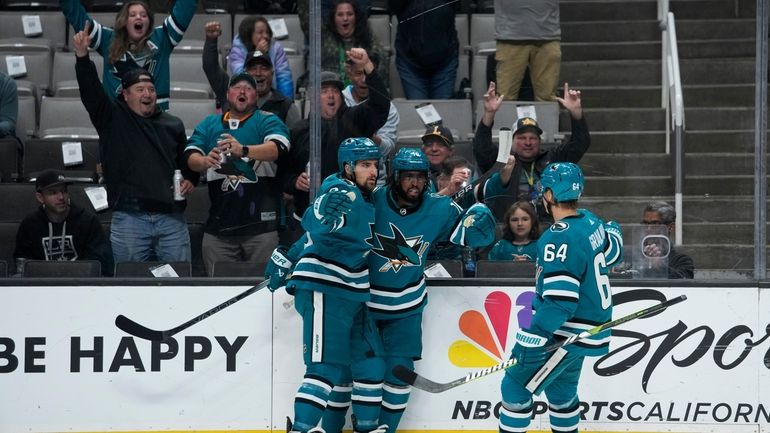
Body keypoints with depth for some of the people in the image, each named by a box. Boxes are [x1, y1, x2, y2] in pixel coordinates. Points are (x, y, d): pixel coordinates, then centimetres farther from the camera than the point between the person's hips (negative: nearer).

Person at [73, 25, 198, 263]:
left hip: (171, 216, 3)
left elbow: (188, 160, 27)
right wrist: (82, 56, -23)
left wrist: (191, 179, 6)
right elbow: (91, 91, -9)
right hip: (129, 217, -3)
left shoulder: (173, 124, 16)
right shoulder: (112, 117, 6)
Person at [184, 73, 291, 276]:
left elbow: (277, 148, -15)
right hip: (219, 223, 3)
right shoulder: (209, 124, 16)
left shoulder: (267, 121, 6)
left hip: (261, 223, -3)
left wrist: (243, 150, -33)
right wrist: (205, 161, -21)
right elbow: (190, 156, 4)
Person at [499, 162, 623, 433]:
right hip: (585, 329, 9)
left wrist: (530, 340, -30)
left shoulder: (559, 239, -26)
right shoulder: (590, 222, 1)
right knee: (560, 388, 23)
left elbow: (560, 301, -29)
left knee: (516, 388, -3)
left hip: (566, 334, -9)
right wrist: (613, 232, 45)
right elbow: (613, 253, 22)